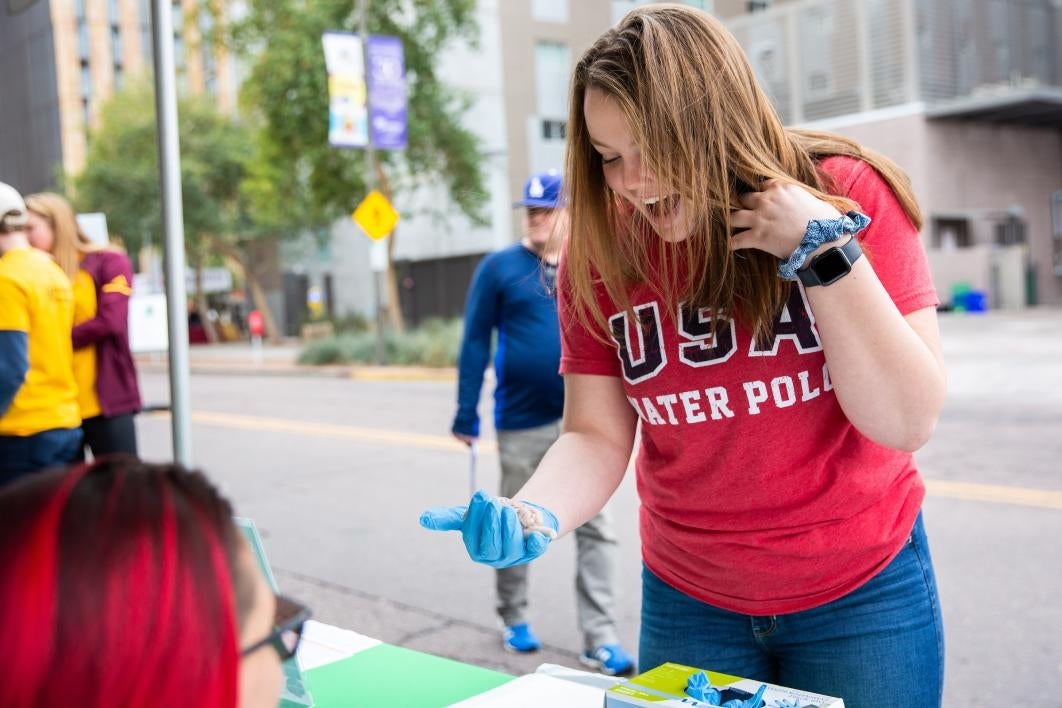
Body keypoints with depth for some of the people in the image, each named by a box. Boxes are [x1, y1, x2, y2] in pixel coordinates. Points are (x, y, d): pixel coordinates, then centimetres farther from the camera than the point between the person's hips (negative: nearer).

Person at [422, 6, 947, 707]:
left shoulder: (847, 195, -14)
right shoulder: (600, 253, -9)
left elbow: (907, 422, -18)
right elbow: (596, 436, -7)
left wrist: (823, 249, -25)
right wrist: (533, 516, -26)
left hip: (863, 594, -1)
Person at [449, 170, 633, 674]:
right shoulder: (499, 268, -4)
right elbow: (475, 344, -5)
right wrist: (466, 417, -7)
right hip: (521, 422, -2)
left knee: (595, 529, 0)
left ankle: (600, 637, 7)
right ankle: (513, 618, 31)